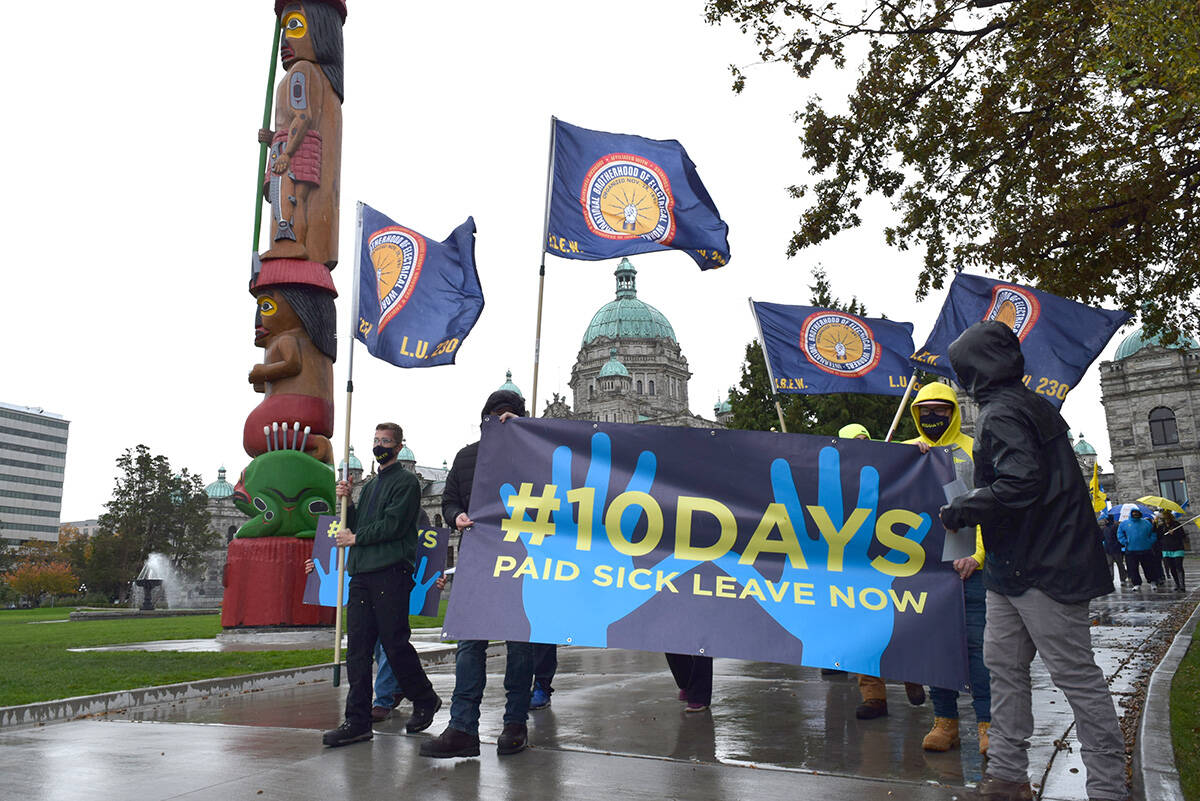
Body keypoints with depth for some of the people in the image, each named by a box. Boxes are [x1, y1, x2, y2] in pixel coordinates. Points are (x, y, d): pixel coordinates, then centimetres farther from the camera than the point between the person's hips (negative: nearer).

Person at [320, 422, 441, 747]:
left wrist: (356, 538, -4)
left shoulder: (406, 482, -1)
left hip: (391, 573, -7)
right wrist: (345, 501, 5)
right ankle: (358, 721, 6)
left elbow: (393, 525, -12)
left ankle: (425, 700, 18)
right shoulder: (370, 485, 24)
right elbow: (354, 526, 20)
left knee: (395, 644, -3)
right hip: (361, 573, 7)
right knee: (358, 648, 3)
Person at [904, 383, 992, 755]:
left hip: (966, 561, -3)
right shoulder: (907, 451, 15)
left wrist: (978, 554, -12)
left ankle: (987, 724, 3)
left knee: (976, 641, -5)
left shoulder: (973, 450, 6)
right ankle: (945, 721, 15)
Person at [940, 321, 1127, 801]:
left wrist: (962, 510, -16)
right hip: (1014, 566, 11)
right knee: (1003, 663, 13)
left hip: (1044, 566, -11)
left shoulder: (1001, 413, -16)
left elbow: (1019, 483, -28)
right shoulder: (1034, 405, 15)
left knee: (1075, 675, -2)